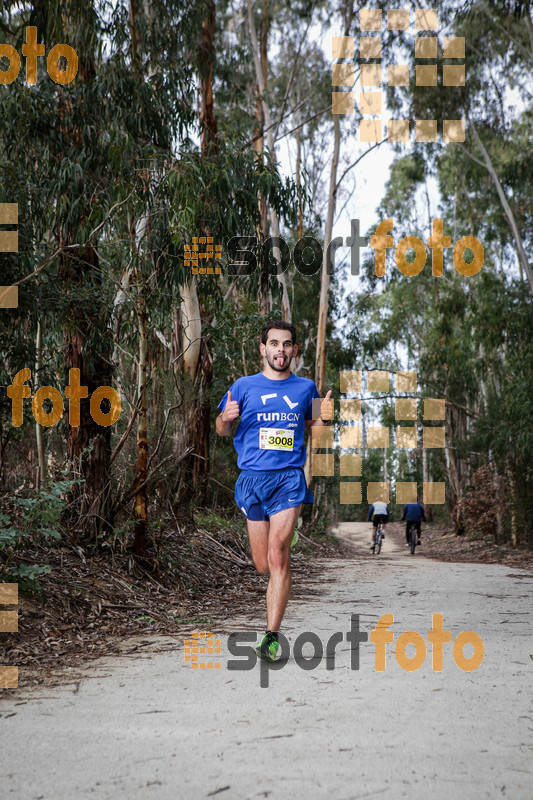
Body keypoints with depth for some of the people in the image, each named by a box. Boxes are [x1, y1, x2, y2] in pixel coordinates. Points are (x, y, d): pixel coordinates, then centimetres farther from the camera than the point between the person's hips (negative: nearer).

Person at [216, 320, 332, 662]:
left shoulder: (306, 387, 9)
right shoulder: (244, 386, 6)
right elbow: (223, 431, 14)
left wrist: (324, 418, -1)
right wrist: (225, 417, -9)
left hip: (289, 477, -1)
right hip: (253, 479, 1)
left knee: (277, 557, -16)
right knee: (264, 566, 5)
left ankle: (272, 635, -11)